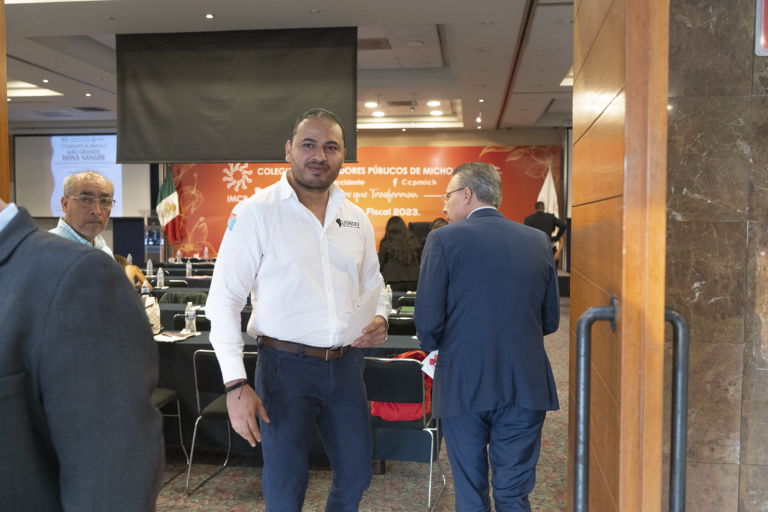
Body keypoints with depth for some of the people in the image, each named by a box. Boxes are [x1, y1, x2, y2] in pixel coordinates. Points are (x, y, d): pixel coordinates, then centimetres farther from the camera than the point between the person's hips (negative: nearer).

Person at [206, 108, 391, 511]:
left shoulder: (356, 219, 7)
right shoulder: (257, 212, -9)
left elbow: (372, 287, 19)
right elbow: (223, 301, -9)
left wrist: (379, 319, -5)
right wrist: (235, 384, -15)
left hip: (345, 364, 5)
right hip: (286, 364, -5)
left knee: (357, 476, 18)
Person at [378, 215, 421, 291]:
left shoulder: (385, 243, 0)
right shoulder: (414, 240, 8)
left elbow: (381, 264, 6)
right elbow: (421, 260, 19)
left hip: (394, 280, -3)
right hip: (413, 280, 3)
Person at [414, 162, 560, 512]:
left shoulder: (444, 239, -7)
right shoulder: (538, 241, 5)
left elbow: (428, 321, -10)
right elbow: (550, 320, 9)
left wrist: (435, 348, 11)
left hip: (463, 384, -3)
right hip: (525, 385, 3)